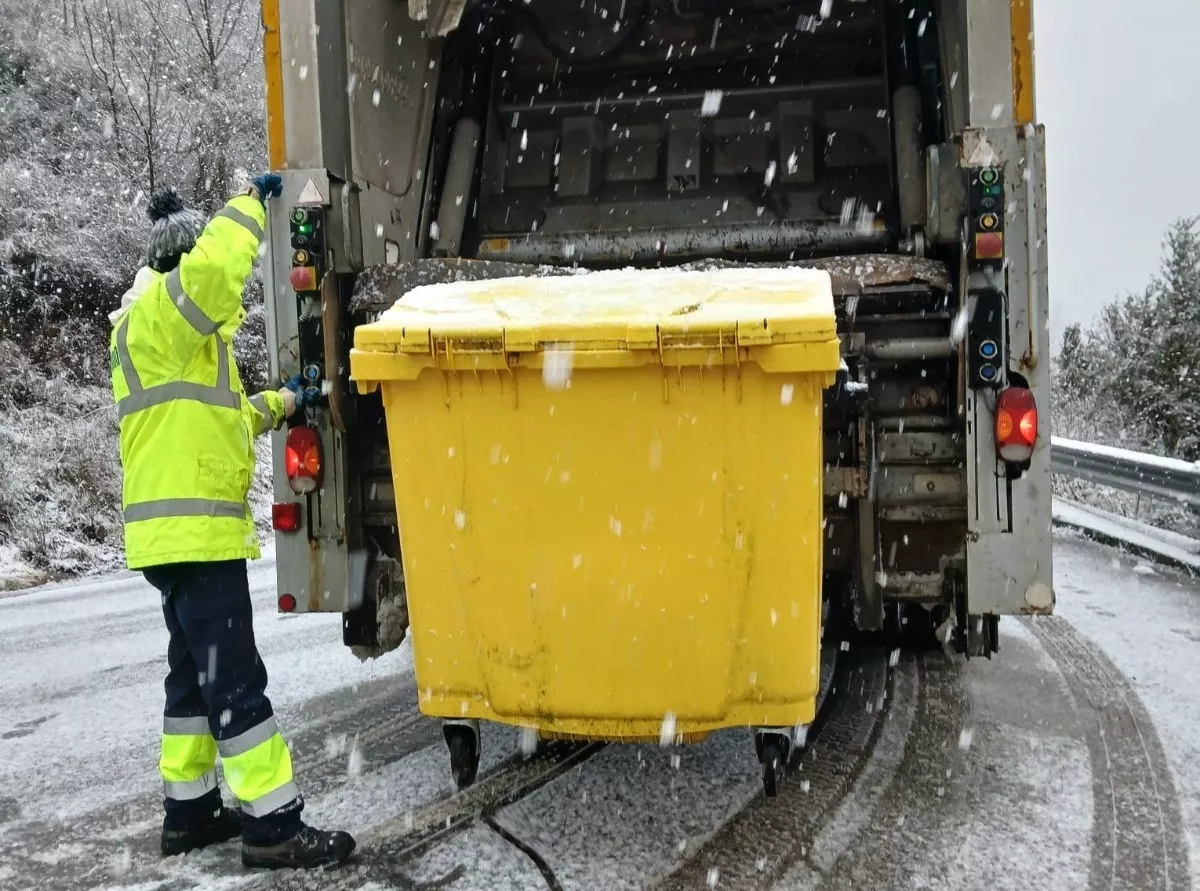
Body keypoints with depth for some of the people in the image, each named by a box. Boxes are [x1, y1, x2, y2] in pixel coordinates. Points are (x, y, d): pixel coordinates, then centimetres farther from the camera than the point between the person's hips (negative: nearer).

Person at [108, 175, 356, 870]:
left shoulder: (185, 333, 23)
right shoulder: (157, 317, -10)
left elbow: (215, 418, 31)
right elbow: (213, 267, -31)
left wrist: (281, 403, 23)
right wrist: (253, 205, -16)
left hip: (186, 531, 11)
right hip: (194, 531, -11)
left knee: (196, 674, 15)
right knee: (235, 680, -9)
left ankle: (189, 810, 24)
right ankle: (274, 826, -4)